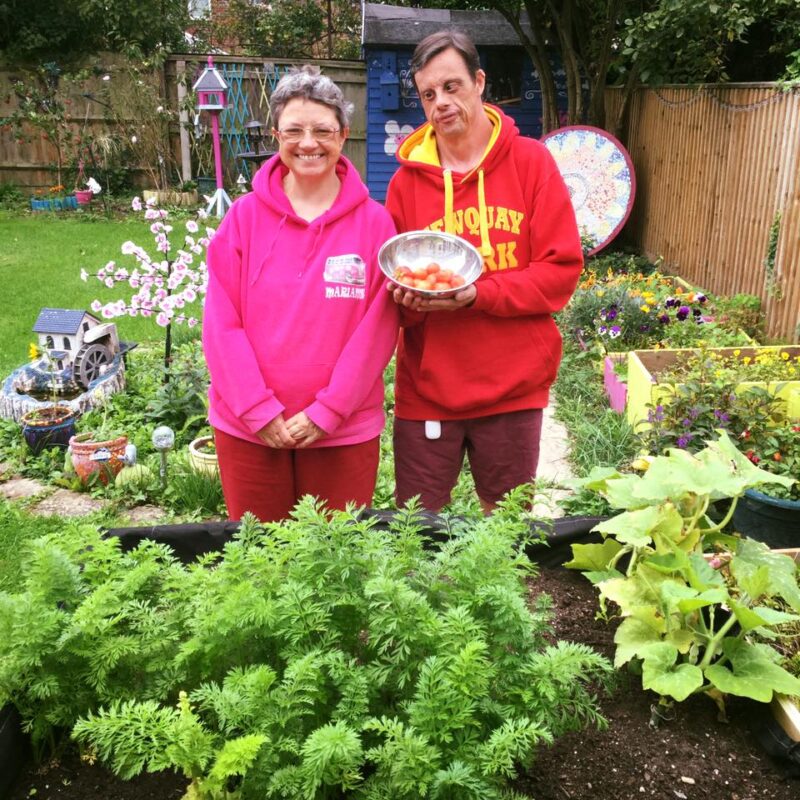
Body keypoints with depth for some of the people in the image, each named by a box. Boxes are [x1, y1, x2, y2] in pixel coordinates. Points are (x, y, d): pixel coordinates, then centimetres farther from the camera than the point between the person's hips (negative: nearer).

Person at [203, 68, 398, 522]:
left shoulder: (374, 221, -1)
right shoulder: (245, 216, 0)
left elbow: (377, 330, -6)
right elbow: (221, 323, -3)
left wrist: (327, 411, -12)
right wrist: (260, 411, -11)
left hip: (345, 432, 0)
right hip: (248, 429, 1)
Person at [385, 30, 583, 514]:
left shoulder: (531, 161, -1)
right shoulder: (408, 178, 4)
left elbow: (562, 270, -6)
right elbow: (390, 281, 9)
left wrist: (475, 293, -17)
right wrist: (408, 296, -14)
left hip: (513, 387, -1)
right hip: (426, 388, 1)